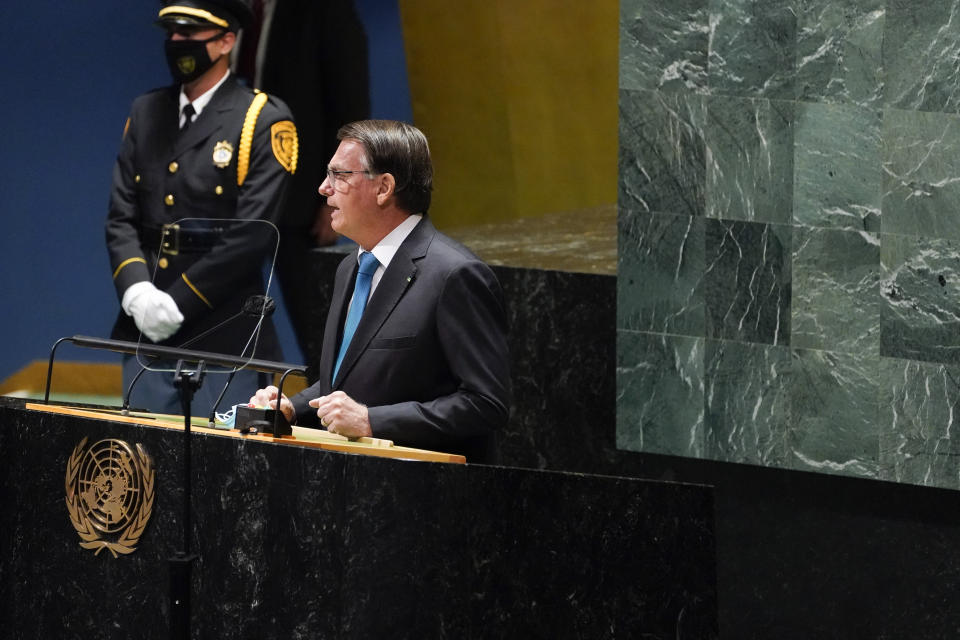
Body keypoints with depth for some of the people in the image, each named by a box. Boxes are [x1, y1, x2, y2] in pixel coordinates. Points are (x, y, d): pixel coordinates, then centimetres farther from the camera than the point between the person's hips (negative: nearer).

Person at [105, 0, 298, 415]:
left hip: (223, 334, -5)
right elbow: (121, 217, 8)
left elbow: (253, 233, -12)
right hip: (145, 333, 5)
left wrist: (178, 301, -15)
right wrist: (136, 291, -10)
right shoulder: (146, 113, 13)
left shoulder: (265, 122, -5)